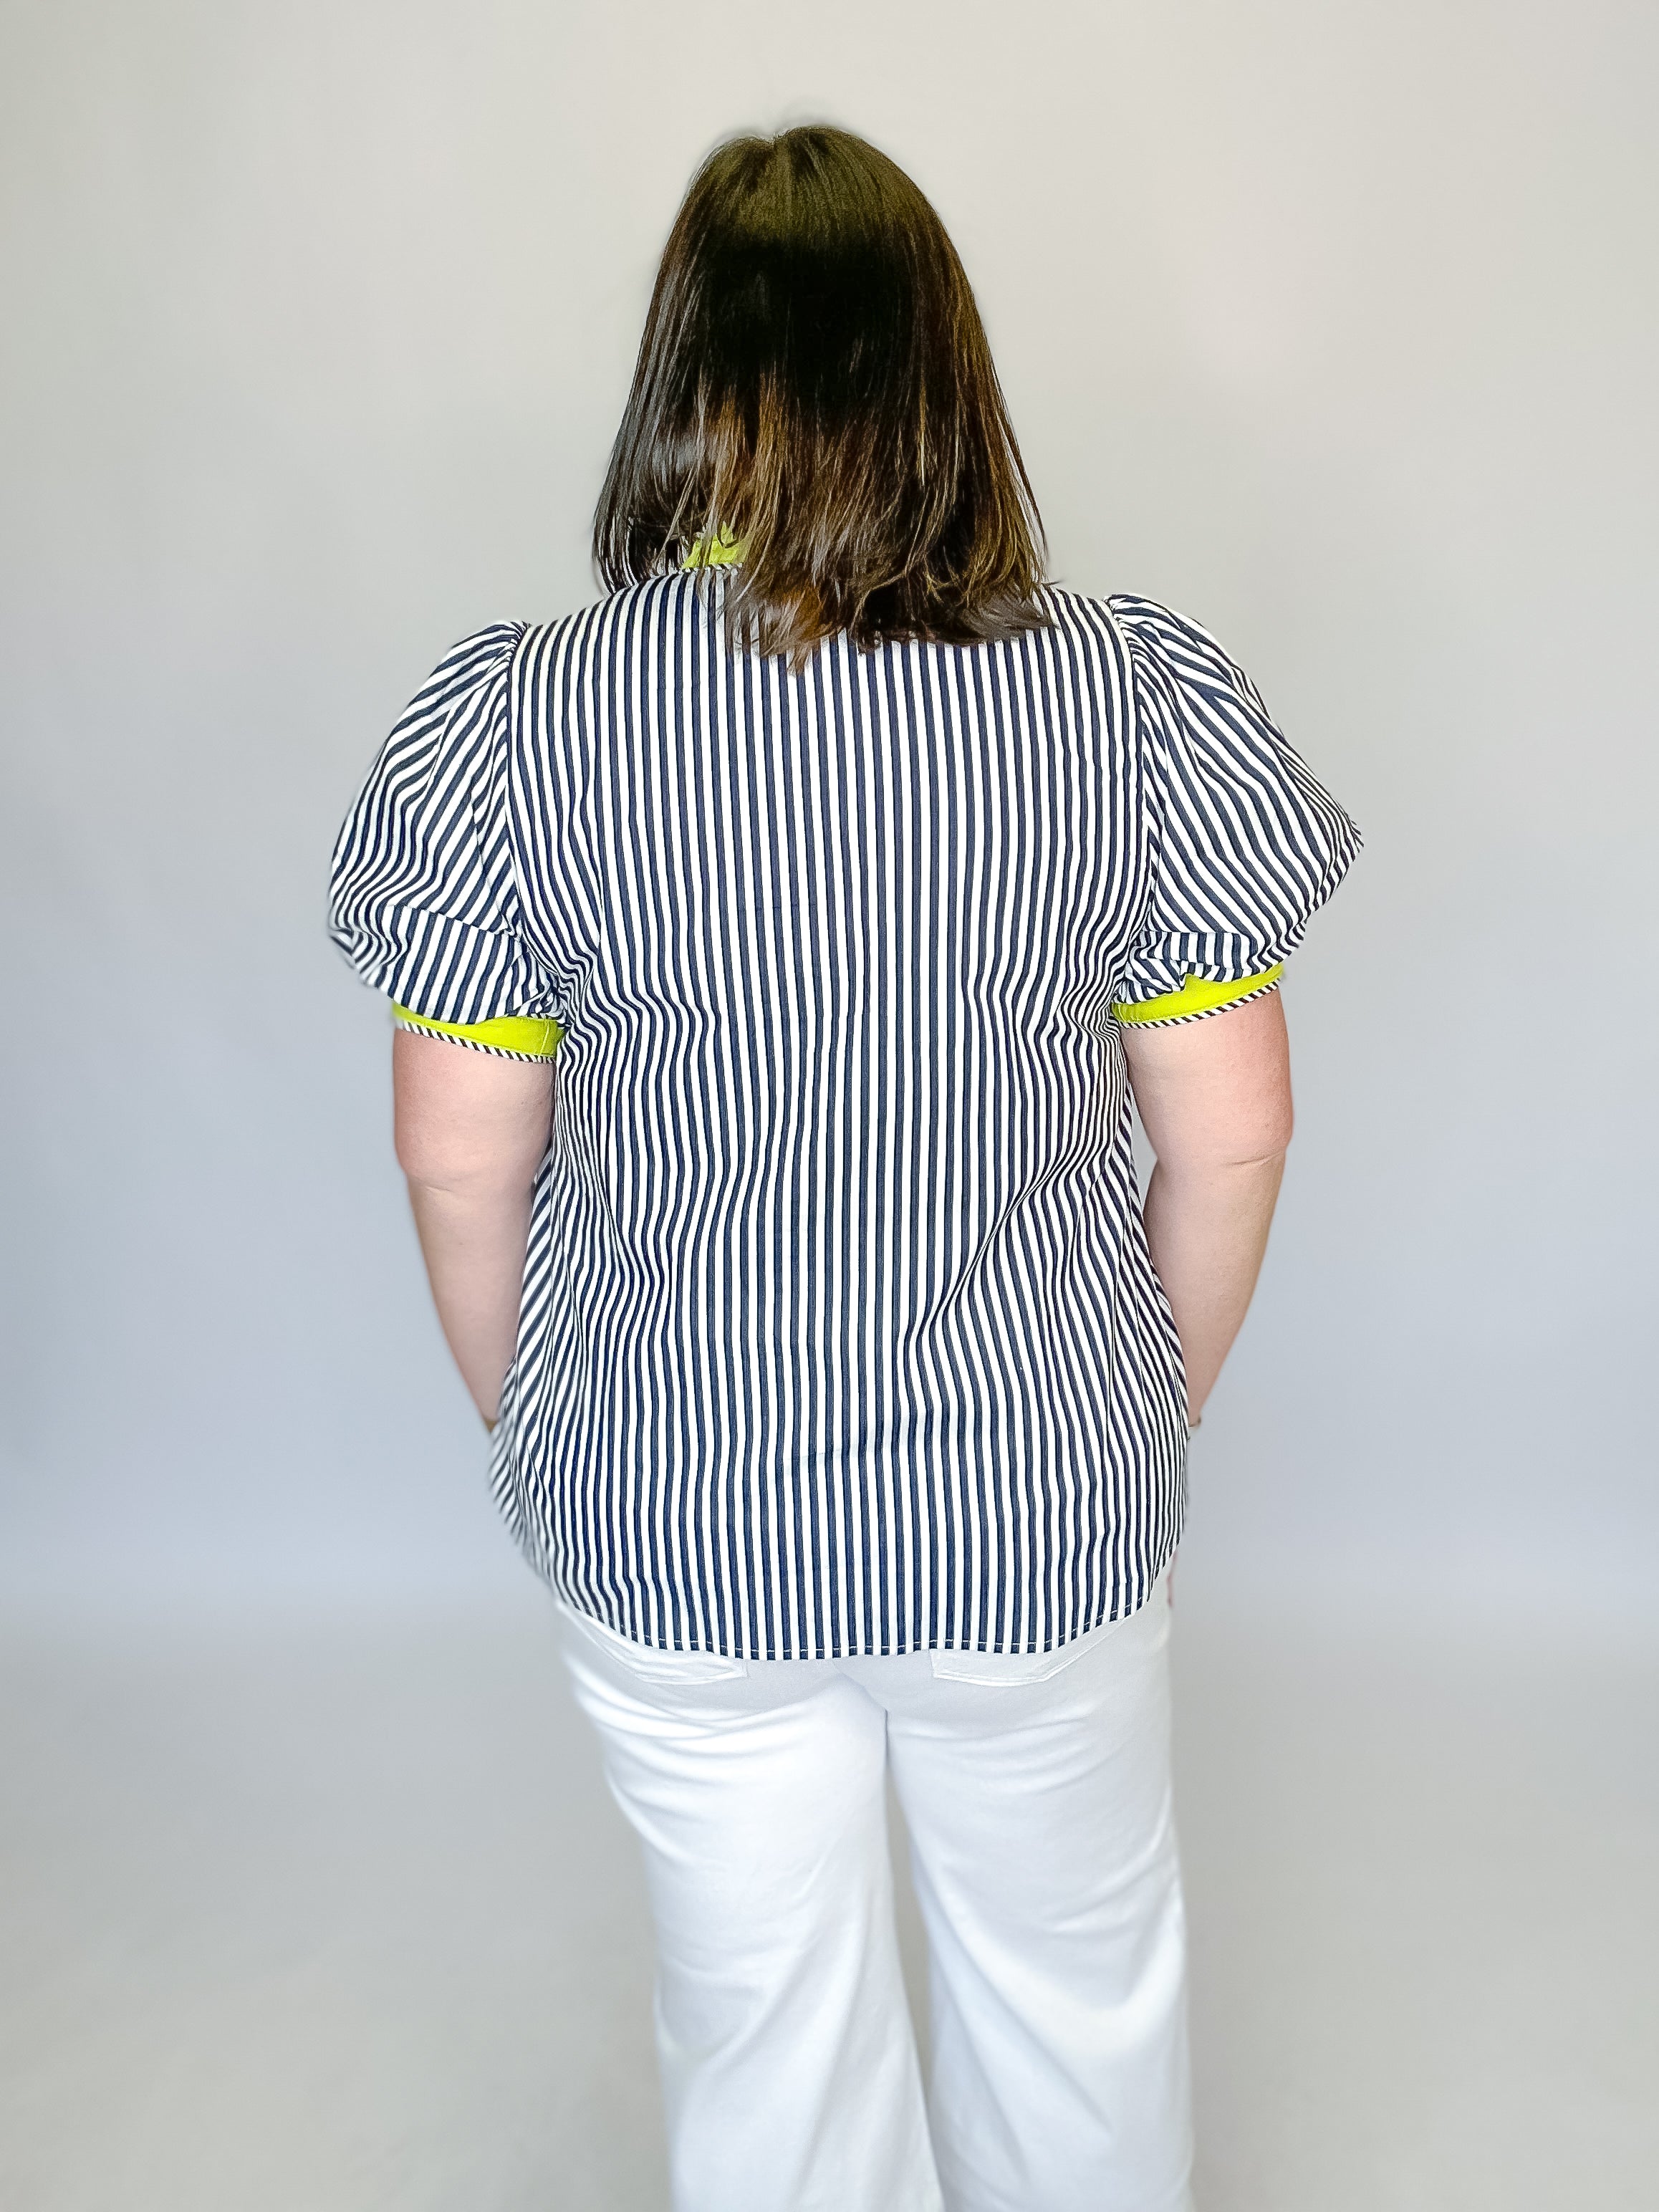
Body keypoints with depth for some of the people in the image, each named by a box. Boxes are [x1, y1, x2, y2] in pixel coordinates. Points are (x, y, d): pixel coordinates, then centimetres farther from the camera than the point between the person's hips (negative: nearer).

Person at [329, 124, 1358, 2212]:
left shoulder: (510, 718, -14)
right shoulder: (1140, 693, -13)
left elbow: (461, 1159, -8)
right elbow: (1228, 1138, -8)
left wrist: (526, 1420, 9)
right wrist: (1160, 1394, 9)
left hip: (670, 1530, 1)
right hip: (1049, 1509, 1)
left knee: (763, 2023, 26)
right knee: (1081, 1996, 29)